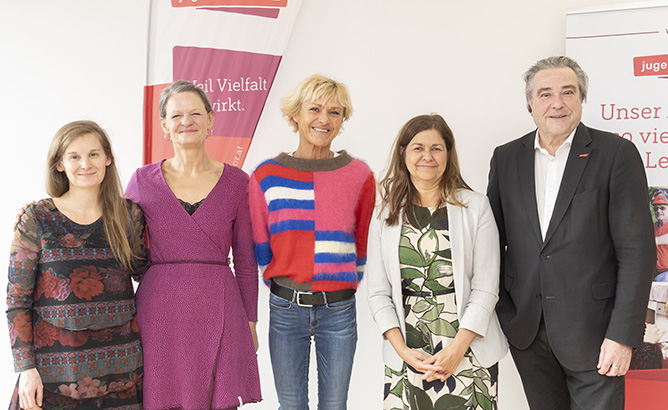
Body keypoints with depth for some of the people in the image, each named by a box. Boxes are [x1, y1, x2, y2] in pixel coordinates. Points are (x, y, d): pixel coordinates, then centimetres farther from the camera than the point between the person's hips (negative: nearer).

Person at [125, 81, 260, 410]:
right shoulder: (143, 180, 4)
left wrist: (250, 321, 7)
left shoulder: (236, 181, 4)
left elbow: (246, 260, 8)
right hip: (159, 310, 0)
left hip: (218, 308, 0)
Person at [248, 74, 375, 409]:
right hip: (285, 307, 0)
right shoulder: (266, 176, -2)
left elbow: (363, 245, 10)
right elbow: (260, 246, 7)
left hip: (339, 309, 0)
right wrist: (282, 289, 10)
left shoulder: (360, 176, -1)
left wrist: (348, 284, 10)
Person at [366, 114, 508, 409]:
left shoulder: (475, 207, 1)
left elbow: (486, 289, -2)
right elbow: (378, 292, 4)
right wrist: (403, 351, -6)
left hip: (469, 351, -1)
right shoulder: (386, 213, 5)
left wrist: (457, 349, -10)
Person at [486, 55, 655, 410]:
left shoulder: (616, 153, -6)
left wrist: (623, 336, -13)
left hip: (592, 328, -3)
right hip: (526, 329, 4)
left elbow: (636, 249, -9)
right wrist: (496, 310, 3)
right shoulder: (506, 158, 6)